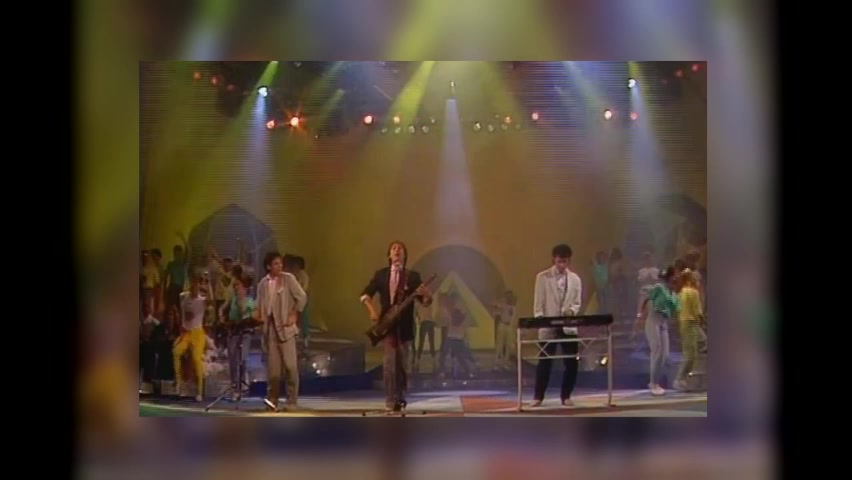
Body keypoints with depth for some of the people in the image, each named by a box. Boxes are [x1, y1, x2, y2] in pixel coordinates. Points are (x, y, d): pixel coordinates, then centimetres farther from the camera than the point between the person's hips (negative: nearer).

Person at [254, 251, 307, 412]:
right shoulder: (263, 283, 8)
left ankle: (292, 401, 2)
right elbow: (259, 305, 15)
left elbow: (301, 297, -2)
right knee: (273, 366, 2)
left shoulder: (288, 278, -2)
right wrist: (258, 314, -6)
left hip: (285, 326, -3)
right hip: (270, 327, 3)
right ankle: (272, 399, 7)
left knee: (290, 365, -4)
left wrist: (293, 315, -5)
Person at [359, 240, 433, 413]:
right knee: (390, 362, -11)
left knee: (402, 363, 5)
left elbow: (426, 302, 2)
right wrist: (372, 311, -9)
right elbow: (365, 294, 7)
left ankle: (400, 398, 19)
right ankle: (390, 401, -10)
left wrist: (426, 294, -22)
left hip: (405, 326, 1)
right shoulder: (380, 274, 7)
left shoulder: (412, 276, 4)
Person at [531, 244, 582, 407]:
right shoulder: (542, 277, -2)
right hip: (548, 327, -2)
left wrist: (571, 310, -13)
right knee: (544, 362, 1)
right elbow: (538, 303, -3)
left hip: (568, 326, 3)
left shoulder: (575, 279, 6)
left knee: (571, 362, 2)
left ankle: (566, 396, 15)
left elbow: (577, 303, 9)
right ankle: (538, 396, 12)